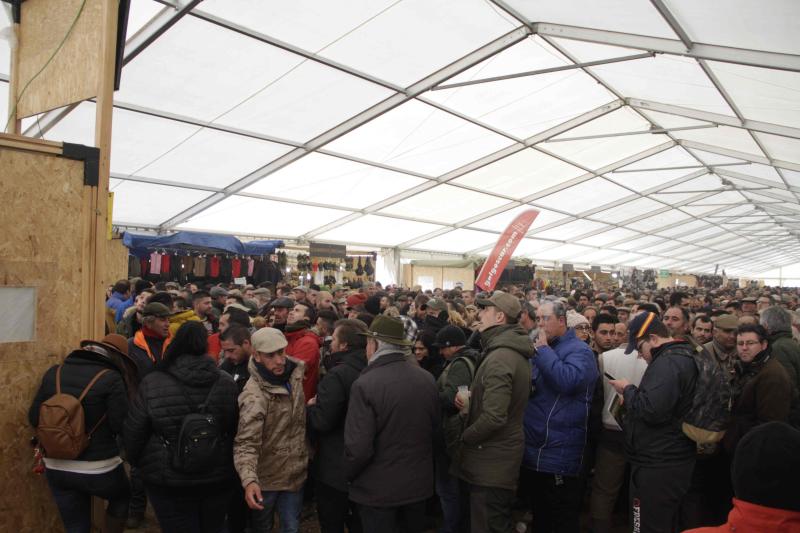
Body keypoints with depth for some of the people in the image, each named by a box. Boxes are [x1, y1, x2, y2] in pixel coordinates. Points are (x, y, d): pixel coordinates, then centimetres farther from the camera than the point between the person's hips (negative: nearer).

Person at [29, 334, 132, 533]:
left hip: (56, 467, 5)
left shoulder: (53, 373, 2)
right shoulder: (111, 378, -15)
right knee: (122, 496, 27)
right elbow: (122, 426, -16)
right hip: (98, 468, -5)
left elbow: (34, 418, 6)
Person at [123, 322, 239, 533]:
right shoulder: (226, 382, -8)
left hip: (169, 483, -2)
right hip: (218, 479, 3)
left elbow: (133, 434, -5)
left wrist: (136, 462, 15)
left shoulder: (151, 384, -14)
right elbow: (237, 431, -1)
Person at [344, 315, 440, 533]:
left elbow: (359, 447, -23)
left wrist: (348, 475, -4)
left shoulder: (365, 385, -23)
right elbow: (434, 428, 6)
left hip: (378, 487, -5)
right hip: (418, 482, 5)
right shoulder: (427, 379, -6)